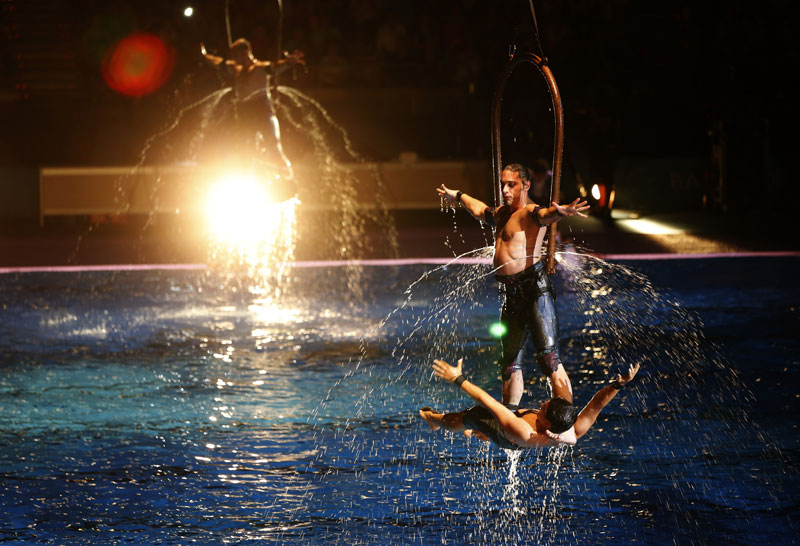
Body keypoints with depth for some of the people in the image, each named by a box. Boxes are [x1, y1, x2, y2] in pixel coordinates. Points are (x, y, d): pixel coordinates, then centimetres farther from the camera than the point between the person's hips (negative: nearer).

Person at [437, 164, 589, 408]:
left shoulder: (529, 212, -8)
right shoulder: (501, 212, 20)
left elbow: (544, 214, -33)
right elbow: (479, 209, 43)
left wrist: (560, 211, -56)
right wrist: (458, 196, 60)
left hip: (534, 289, -9)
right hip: (512, 294, 9)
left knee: (548, 357, -17)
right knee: (510, 362, 17)